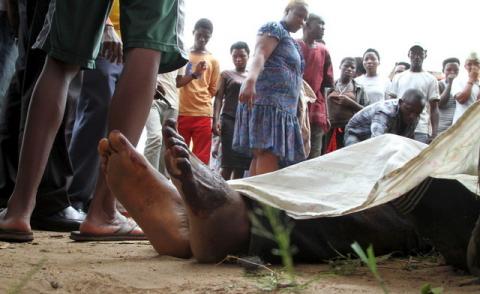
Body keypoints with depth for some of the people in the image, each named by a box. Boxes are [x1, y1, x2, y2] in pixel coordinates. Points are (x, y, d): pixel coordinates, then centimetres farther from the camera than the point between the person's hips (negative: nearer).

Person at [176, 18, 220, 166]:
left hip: (203, 115, 0)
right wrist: (194, 74, -16)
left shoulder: (213, 61, 8)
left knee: (201, 159, -3)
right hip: (181, 113, 0)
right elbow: (175, 82, 0)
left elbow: (213, 90, 9)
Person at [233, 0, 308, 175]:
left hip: (284, 106, 9)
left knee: (262, 155, 1)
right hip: (267, 100, -9)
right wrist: (250, 80, -34)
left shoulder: (292, 43, 29)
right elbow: (260, 55, -16)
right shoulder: (274, 28, 2)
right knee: (268, 154, -20)